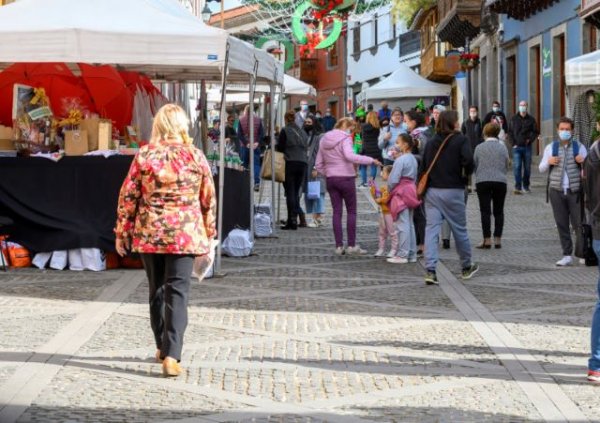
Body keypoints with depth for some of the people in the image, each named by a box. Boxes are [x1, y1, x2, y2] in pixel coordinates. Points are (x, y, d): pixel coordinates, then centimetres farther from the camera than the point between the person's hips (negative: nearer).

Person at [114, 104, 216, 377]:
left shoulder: (144, 155, -3)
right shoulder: (196, 157, -1)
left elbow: (128, 197, -1)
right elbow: (208, 199, 5)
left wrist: (122, 232, 8)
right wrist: (208, 235, 15)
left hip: (149, 233, 1)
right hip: (185, 234, -1)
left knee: (157, 290, 17)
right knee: (177, 293, -2)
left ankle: (162, 347, 28)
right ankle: (171, 355, -13)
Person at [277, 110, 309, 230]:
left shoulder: (285, 131, -4)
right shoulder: (302, 132, 14)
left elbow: (280, 148, -4)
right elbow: (306, 148, 17)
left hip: (290, 163, -5)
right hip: (303, 163, 5)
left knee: (290, 193, -5)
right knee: (296, 192, 9)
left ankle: (292, 221, -12)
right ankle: (293, 220, 6)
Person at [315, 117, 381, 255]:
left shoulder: (324, 139, 12)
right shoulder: (345, 139, -10)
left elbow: (318, 165, 13)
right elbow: (349, 156, -29)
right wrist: (371, 160, -27)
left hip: (330, 180, 6)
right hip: (346, 178, -6)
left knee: (337, 212, 7)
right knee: (351, 212, 5)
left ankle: (339, 246, 4)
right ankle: (351, 245, 5)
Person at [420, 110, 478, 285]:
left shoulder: (431, 142, 10)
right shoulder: (460, 140, -5)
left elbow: (423, 167, 10)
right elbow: (468, 161, -19)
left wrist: (422, 190, 14)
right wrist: (466, 174, 2)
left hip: (432, 191, 4)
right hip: (453, 191, -4)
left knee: (431, 229, -1)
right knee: (460, 229, 11)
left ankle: (430, 270, -12)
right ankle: (467, 267, 27)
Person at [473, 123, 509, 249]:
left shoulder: (479, 148, 0)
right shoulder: (503, 148, 3)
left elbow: (474, 166, 7)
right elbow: (506, 166, 10)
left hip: (482, 182, -1)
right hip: (500, 181, 1)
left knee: (485, 211, -1)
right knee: (498, 211, 8)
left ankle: (487, 240, -5)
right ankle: (498, 239, 6)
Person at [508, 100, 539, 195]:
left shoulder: (531, 119, 6)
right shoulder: (514, 119, 6)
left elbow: (536, 132, 7)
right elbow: (509, 132, 7)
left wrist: (530, 140, -9)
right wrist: (513, 143, -4)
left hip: (527, 147, 1)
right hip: (517, 147, -1)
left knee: (527, 168, 7)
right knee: (517, 167, -9)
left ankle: (526, 186, 18)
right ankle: (518, 187, -10)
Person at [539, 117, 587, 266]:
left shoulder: (579, 147, 5)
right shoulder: (551, 148, 8)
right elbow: (542, 169, 13)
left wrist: (583, 162, -15)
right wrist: (548, 162, -8)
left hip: (575, 191, -2)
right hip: (556, 191, 2)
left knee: (578, 223, -3)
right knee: (562, 225, 3)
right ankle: (567, 255, 8)